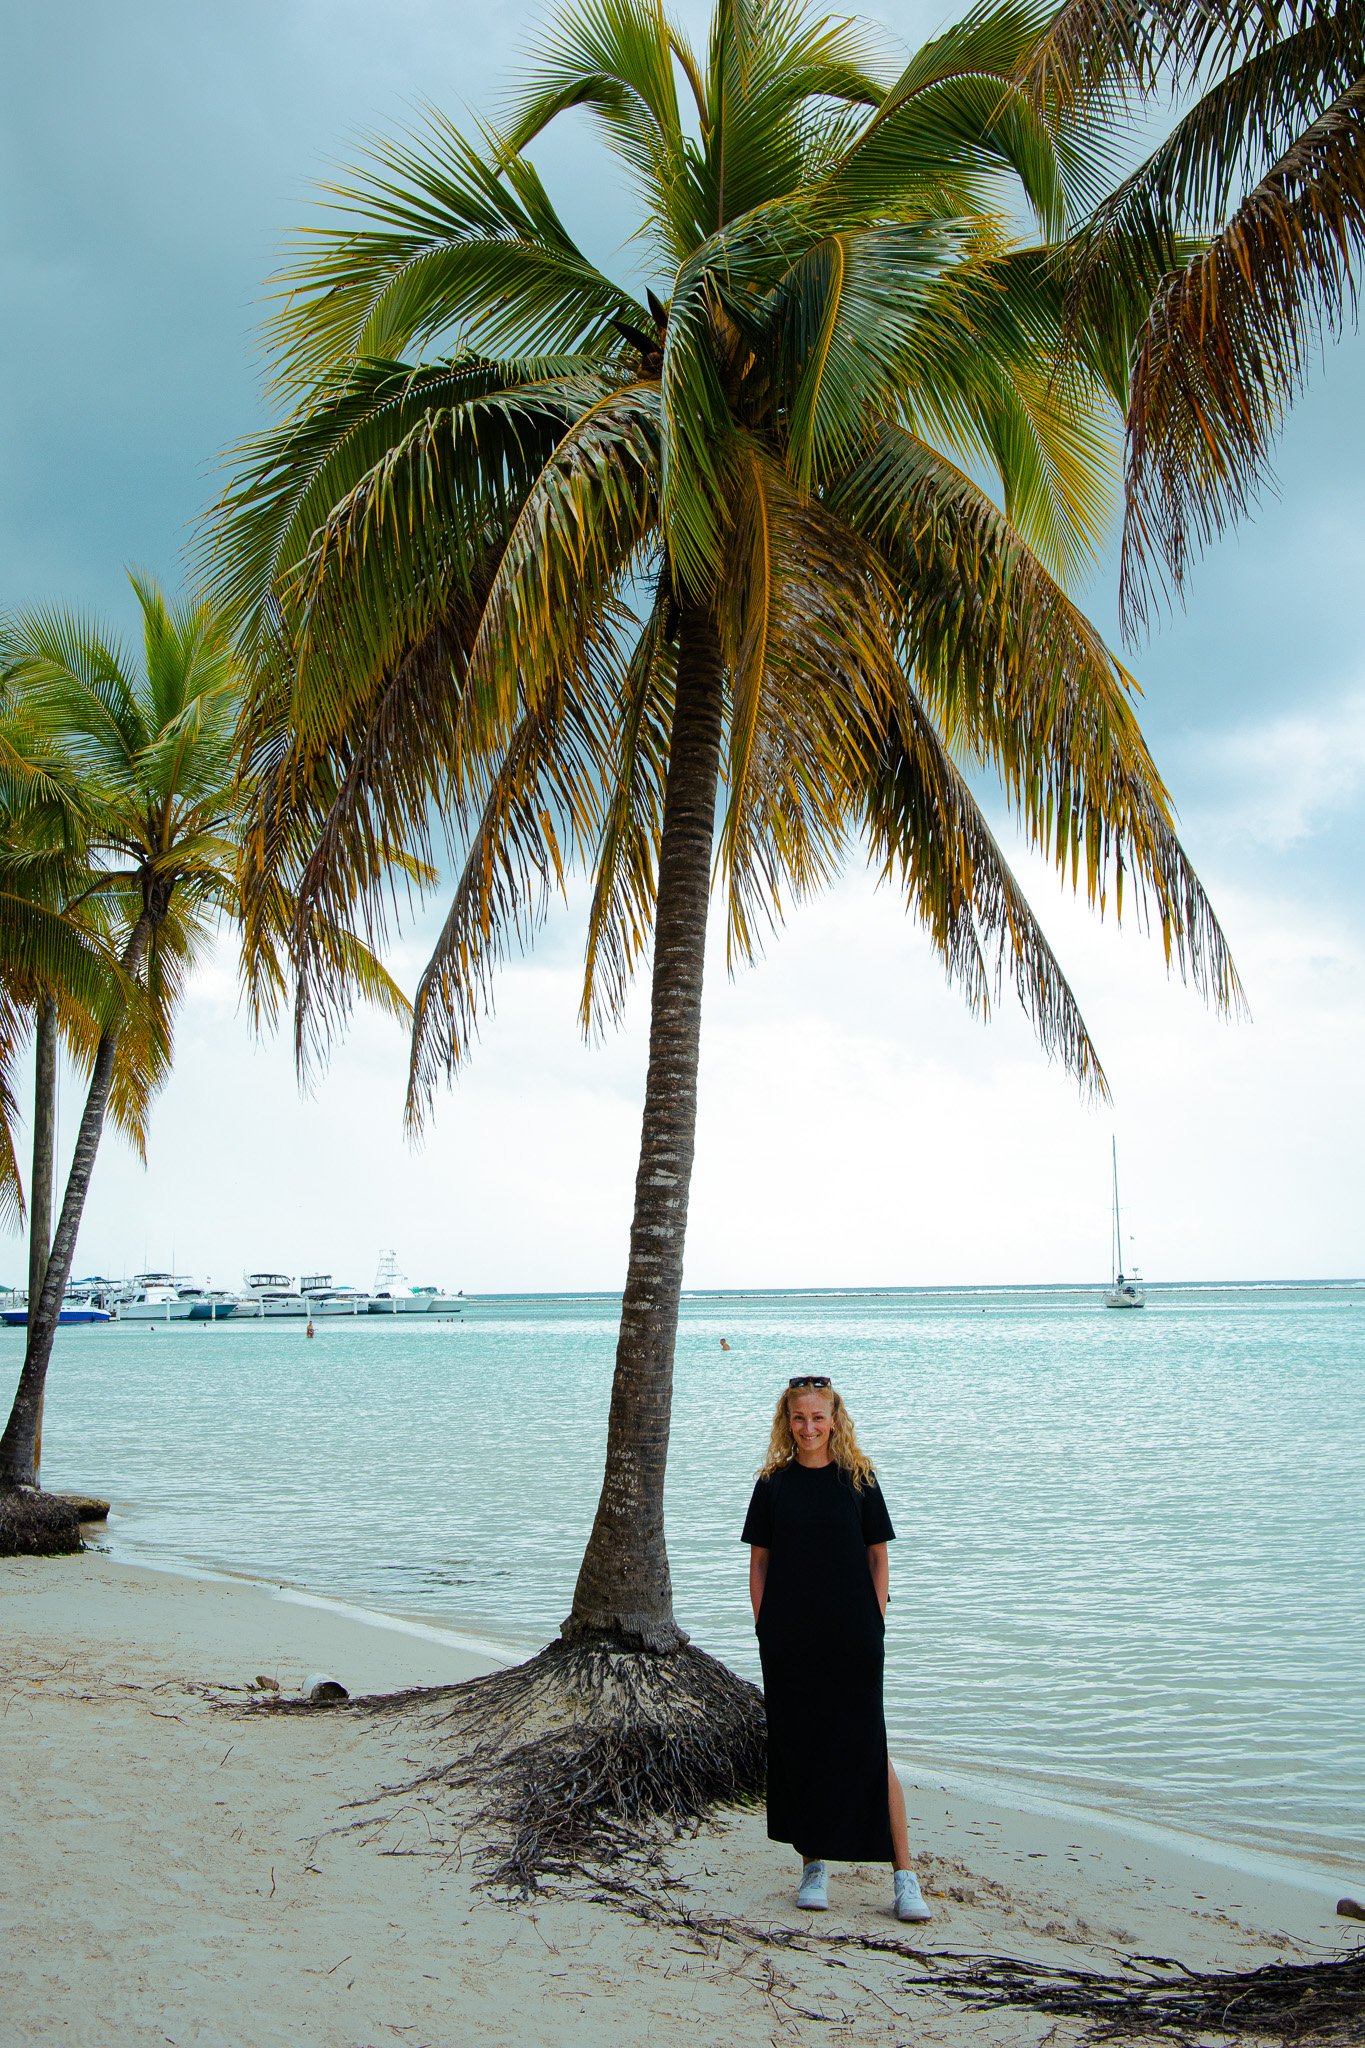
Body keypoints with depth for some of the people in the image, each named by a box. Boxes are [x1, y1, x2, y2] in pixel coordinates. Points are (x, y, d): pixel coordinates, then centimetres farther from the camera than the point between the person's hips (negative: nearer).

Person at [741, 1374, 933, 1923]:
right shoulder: (773, 1484, 3)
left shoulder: (857, 1480, 1)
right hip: (789, 1642, 2)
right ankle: (814, 1865, 19)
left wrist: (876, 1625, -2)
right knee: (798, 1747, 6)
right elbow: (759, 1562, 7)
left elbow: (878, 1556, 4)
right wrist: (763, 1629, 1)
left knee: (868, 1749, -3)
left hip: (852, 1638, -2)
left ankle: (905, 1876, 1)